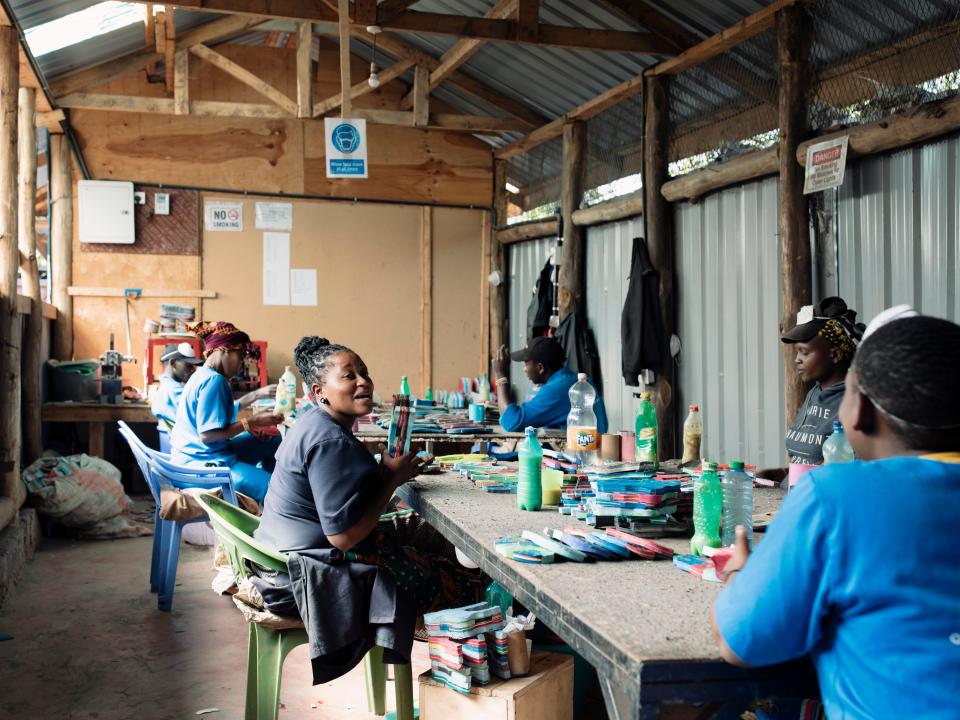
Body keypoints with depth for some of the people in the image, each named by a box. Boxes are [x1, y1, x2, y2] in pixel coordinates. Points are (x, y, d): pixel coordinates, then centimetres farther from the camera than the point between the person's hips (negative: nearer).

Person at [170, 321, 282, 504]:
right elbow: (207, 434, -23)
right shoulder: (213, 380, -17)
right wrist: (252, 423, -18)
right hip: (203, 465, -11)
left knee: (273, 442, 22)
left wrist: (258, 394, 28)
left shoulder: (202, 375, 15)